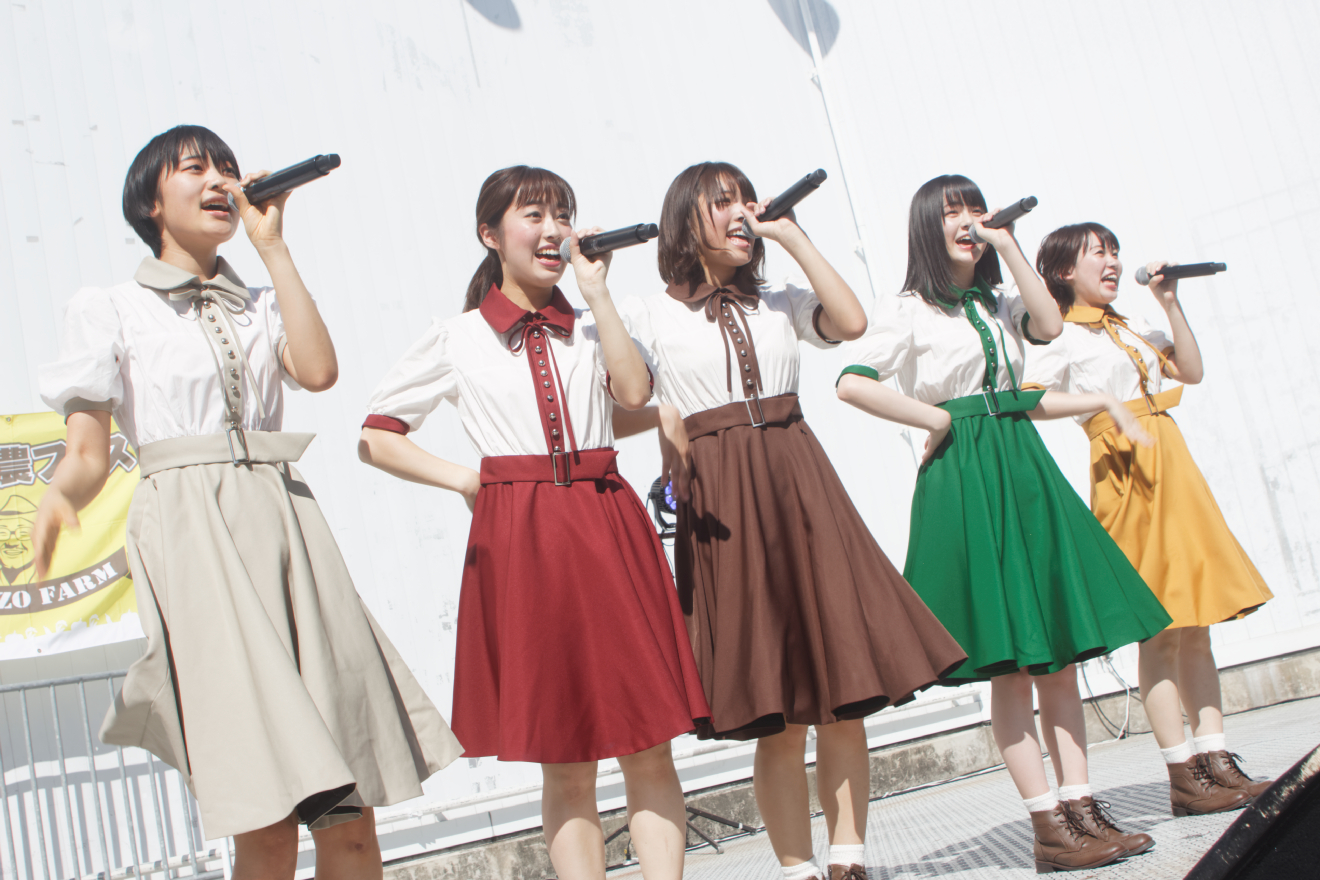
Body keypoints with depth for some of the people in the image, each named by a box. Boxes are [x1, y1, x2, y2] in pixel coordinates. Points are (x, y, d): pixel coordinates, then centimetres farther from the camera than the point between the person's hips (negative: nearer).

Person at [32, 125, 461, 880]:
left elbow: (319, 371, -1)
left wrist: (274, 248, 5)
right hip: (193, 537, -4)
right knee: (266, 818, -13)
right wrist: (58, 496, -20)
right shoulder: (109, 310, 11)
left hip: (287, 527, 4)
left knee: (349, 804, -2)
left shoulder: (260, 305, 21)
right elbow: (89, 455, 4)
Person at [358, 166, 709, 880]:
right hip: (519, 540, -2)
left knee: (648, 749, 0)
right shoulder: (456, 340, 7)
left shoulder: (588, 327, 15)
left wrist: (596, 290, -3)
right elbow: (375, 437, 9)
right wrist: (464, 480, -1)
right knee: (566, 764, 3)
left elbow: (634, 391, -6)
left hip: (608, 530, 2)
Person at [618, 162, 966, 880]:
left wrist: (790, 235, 1)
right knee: (776, 718, -1)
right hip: (723, 504, -3)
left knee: (842, 697, 0)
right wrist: (663, 416, -18)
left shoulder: (780, 304, 16)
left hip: (801, 491, 3)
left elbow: (851, 322, -4)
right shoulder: (650, 315, 7)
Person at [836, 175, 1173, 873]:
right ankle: (1049, 829, -1)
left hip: (1025, 467, 8)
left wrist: (1010, 249, -1)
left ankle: (1081, 808, 10)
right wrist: (935, 420, -11)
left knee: (1060, 648, 5)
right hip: (965, 480, -7)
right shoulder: (905, 311, -3)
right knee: (1011, 661, -6)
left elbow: (1049, 324, 0)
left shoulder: (995, 305, 19)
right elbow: (851, 384, -16)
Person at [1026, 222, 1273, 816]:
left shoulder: (1131, 329, 21)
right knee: (1158, 628, -6)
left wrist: (1170, 304, 10)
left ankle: (1216, 760, 10)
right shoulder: (1061, 335, -2)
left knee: (1193, 620, 6)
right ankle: (1184, 778, -1)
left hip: (1169, 461, 8)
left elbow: (1191, 370, 15)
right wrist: (1101, 400, -22)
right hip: (1123, 465, -8)